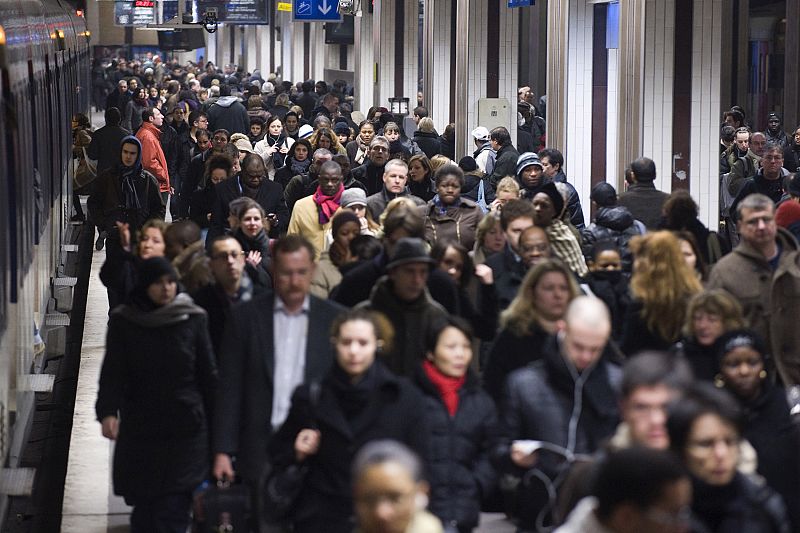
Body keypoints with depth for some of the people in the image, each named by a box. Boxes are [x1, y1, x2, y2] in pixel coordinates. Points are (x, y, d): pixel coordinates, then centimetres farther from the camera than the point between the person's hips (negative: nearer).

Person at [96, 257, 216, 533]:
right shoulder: (123, 322, 1)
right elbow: (113, 372, -4)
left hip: (184, 430, -1)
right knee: (143, 509, 4)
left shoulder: (194, 319, 0)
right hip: (139, 430, 1)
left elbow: (208, 374, 4)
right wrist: (108, 412, -20)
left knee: (173, 511, -8)